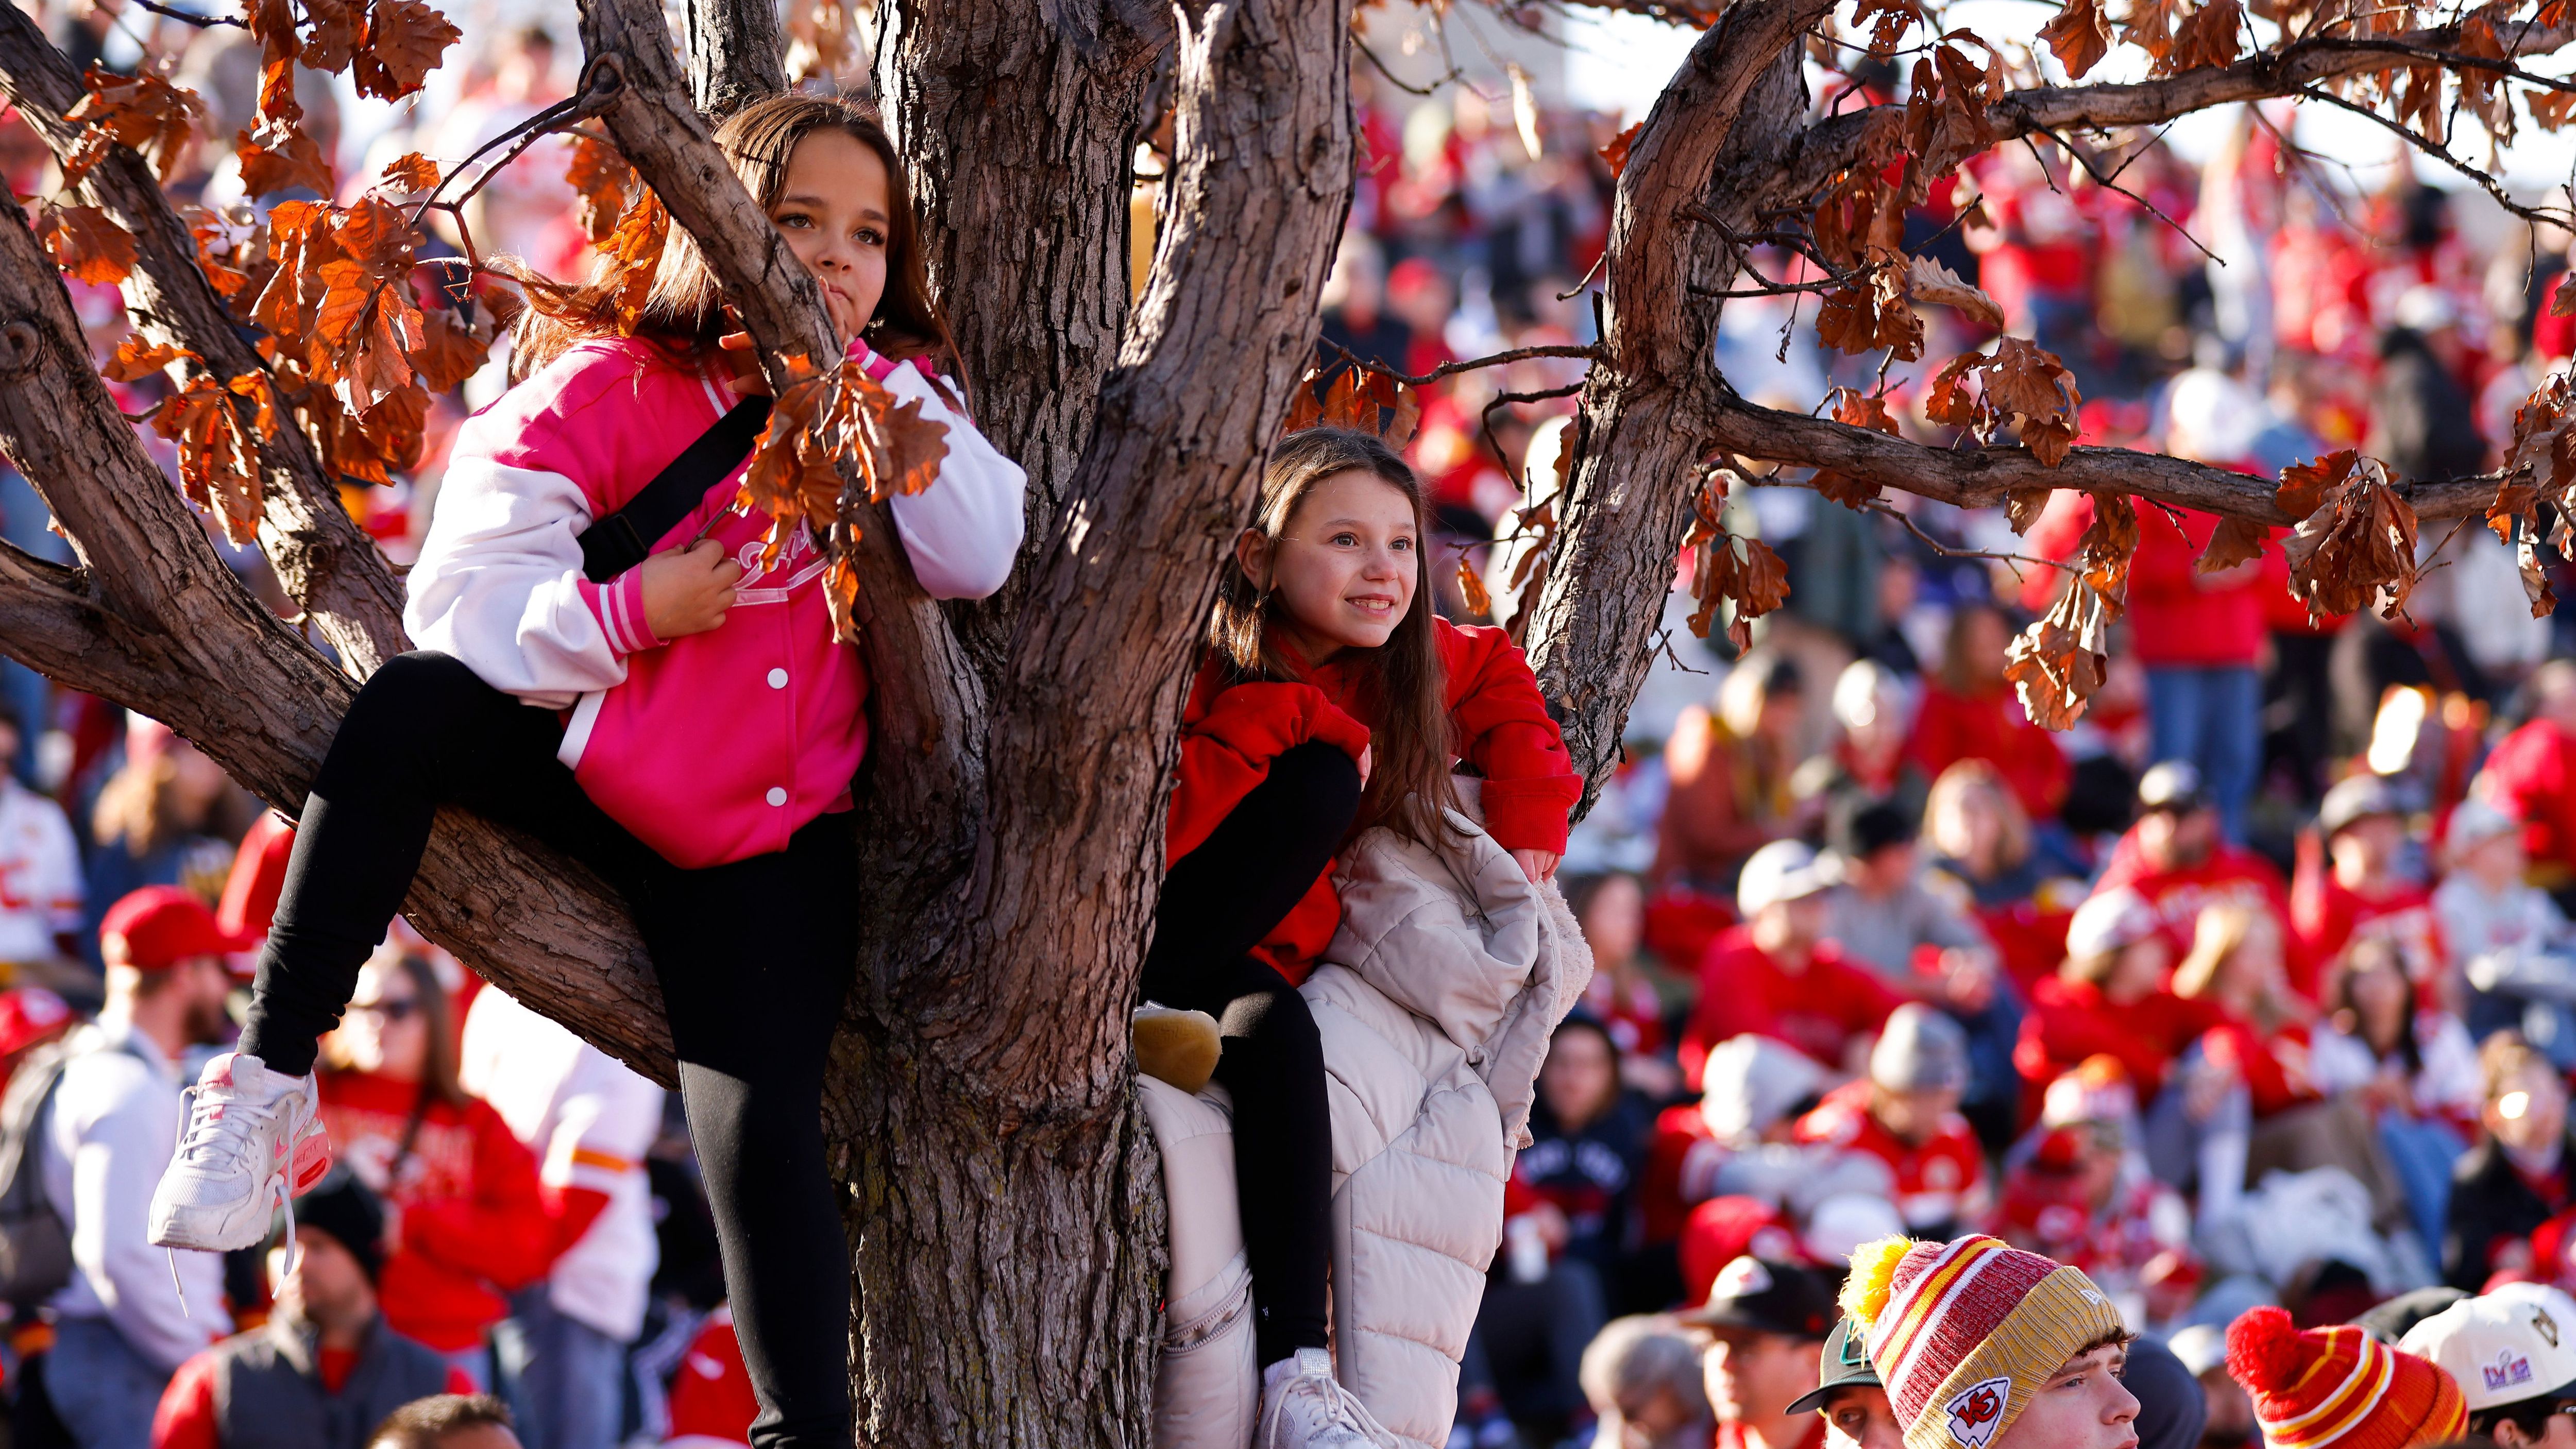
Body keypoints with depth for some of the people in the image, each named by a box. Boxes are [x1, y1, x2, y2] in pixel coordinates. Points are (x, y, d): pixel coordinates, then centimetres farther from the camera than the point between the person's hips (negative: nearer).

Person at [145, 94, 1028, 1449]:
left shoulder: (891, 406, 3)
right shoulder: (609, 391, -7)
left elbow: (980, 559, -17)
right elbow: (461, 598, -13)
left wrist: (858, 377, -17)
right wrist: (629, 615, -29)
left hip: (769, 837, 1)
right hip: (587, 767, -1)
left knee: (763, 1124, -17)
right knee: (412, 706, -29)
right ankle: (272, 1078, -22)